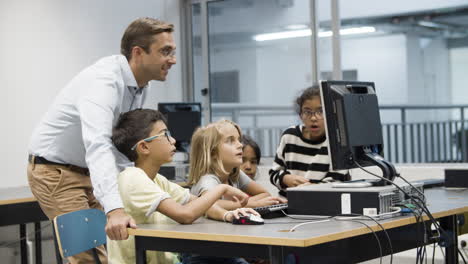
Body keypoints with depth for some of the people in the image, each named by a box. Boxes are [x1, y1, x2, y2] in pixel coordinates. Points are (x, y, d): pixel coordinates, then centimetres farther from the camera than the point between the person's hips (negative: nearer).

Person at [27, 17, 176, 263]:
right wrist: (115, 209, -56)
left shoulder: (141, 84, -1)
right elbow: (97, 146, -45)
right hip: (55, 171, -9)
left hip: (87, 173, 9)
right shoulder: (104, 81, -30)